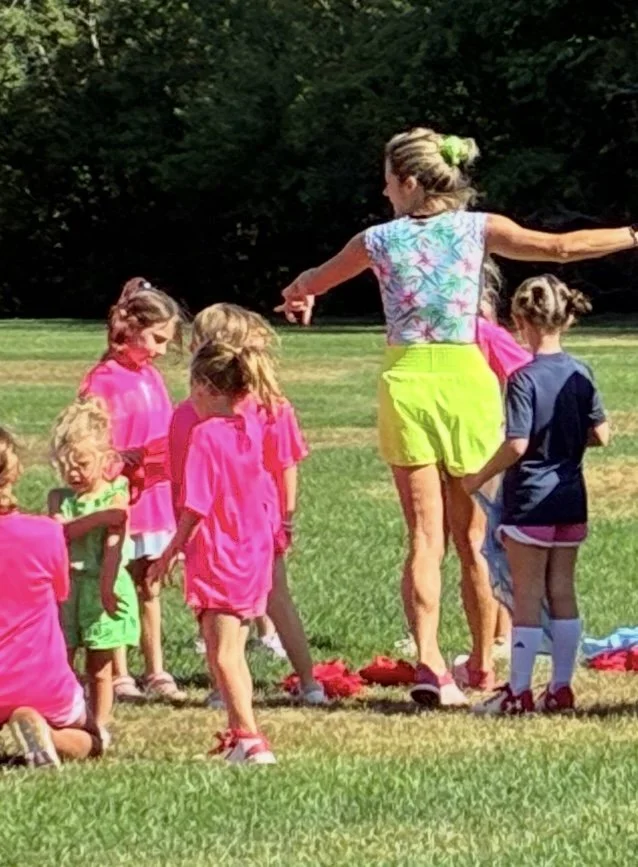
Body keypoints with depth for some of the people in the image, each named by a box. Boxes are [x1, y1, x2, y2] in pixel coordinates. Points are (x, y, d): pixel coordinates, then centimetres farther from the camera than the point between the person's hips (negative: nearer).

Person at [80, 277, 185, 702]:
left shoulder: (150, 376, 10)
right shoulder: (103, 381, -12)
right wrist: (125, 459, -28)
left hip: (156, 496, 7)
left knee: (150, 588, 13)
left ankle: (156, 672, 20)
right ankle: (119, 676, 7)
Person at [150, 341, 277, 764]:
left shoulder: (206, 435, -15)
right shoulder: (251, 428, 6)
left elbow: (196, 507, -16)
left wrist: (171, 551, -8)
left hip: (217, 558, -8)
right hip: (254, 554, 8)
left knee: (223, 654, -10)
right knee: (235, 652, 17)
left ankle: (251, 739, -21)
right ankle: (238, 732, 24)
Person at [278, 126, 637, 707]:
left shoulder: (380, 240, 2)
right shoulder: (478, 229, -2)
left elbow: (316, 279, 20)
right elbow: (559, 247, -7)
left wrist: (294, 298, 43)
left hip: (406, 382, 0)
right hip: (466, 379, 0)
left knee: (425, 538, 0)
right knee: (473, 537, 11)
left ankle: (429, 662, -16)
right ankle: (483, 664, 20)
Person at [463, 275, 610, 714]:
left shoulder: (524, 379, -17)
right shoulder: (581, 373, 1)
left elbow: (517, 444, -21)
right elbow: (601, 434, 2)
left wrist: (480, 477, -8)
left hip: (530, 501, -6)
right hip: (571, 499, 6)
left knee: (527, 596, 0)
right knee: (563, 592, 11)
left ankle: (519, 692, 4)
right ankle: (561, 687, 14)